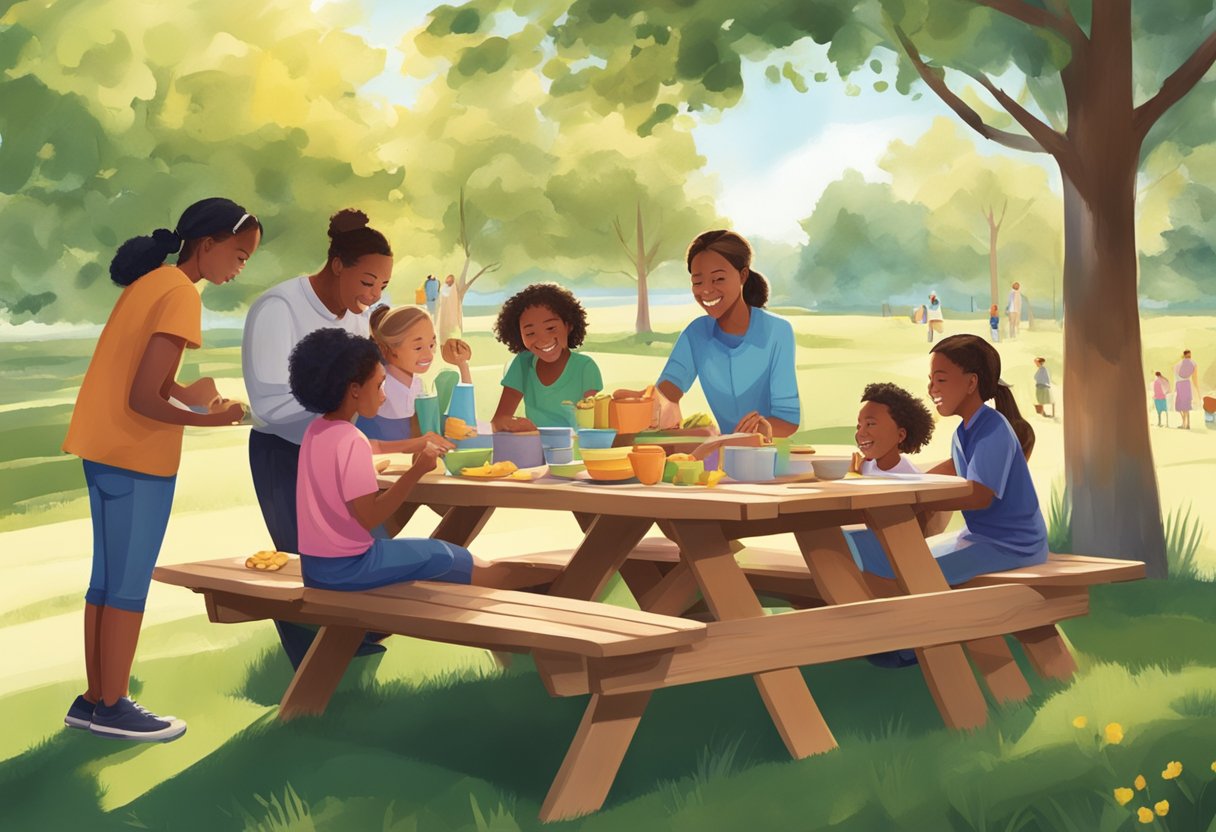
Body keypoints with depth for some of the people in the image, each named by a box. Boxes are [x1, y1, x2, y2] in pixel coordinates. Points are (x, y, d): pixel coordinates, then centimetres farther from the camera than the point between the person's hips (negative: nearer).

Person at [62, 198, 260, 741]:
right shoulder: (181, 295, -17)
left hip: (104, 450, 9)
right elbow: (144, 398, -22)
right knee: (130, 586, 0)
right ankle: (112, 708, 8)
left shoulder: (147, 282, 12)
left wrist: (186, 393, 5)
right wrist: (207, 419, -24)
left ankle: (93, 700, 20)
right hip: (137, 457, -9)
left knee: (107, 581, 14)